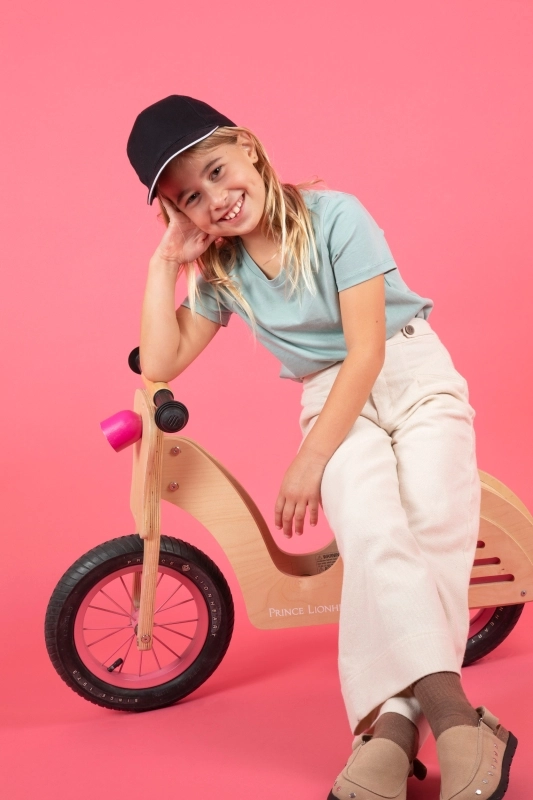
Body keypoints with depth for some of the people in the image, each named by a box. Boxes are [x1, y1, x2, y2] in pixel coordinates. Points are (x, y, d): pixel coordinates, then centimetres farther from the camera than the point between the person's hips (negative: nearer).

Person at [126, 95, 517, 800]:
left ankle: (392, 725, -28)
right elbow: (159, 363, -5)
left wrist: (309, 461, -18)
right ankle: (455, 717, -33)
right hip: (337, 403, 2)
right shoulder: (219, 270, 2)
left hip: (417, 378, -2)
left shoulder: (334, 215, -13)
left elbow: (367, 348, -16)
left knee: (435, 522, -28)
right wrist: (166, 259, -6)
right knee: (371, 528, -29)